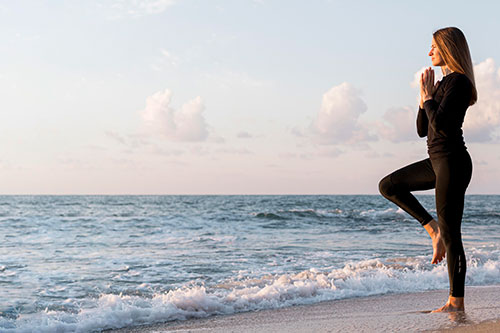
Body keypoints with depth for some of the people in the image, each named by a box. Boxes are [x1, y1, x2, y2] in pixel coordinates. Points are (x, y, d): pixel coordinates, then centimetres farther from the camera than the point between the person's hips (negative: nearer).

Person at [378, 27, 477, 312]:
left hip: (453, 161, -10)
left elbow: (440, 123, -22)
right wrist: (423, 97, 5)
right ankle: (433, 229, 11)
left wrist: (428, 97, -8)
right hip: (437, 160, 10)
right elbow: (423, 129, 17)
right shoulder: (443, 83, 16)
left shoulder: (459, 81, -12)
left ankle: (457, 303, 2)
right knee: (388, 186, 17)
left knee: (451, 234, -5)